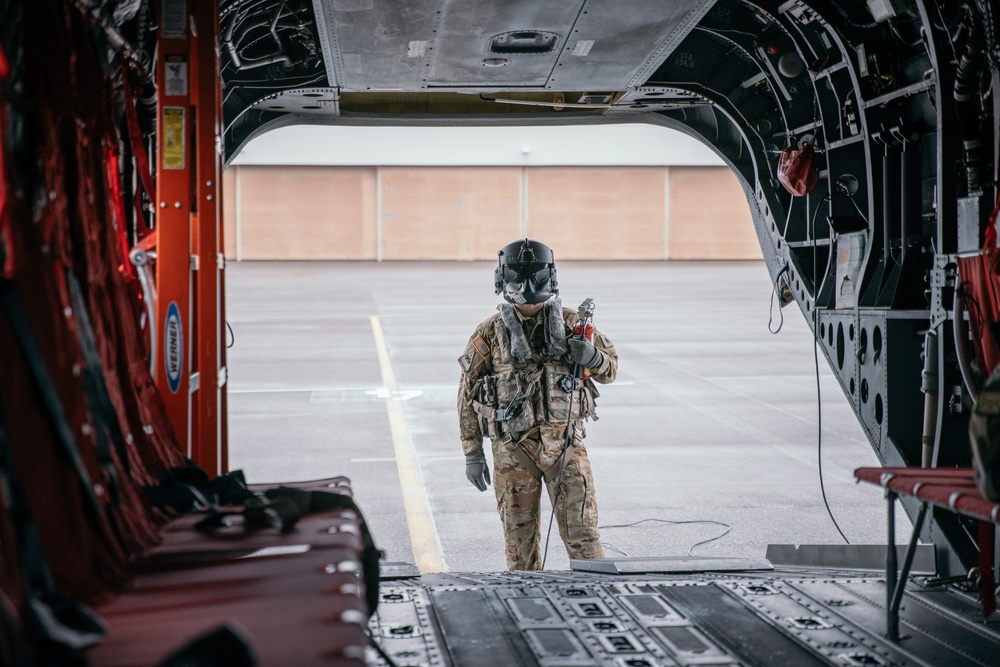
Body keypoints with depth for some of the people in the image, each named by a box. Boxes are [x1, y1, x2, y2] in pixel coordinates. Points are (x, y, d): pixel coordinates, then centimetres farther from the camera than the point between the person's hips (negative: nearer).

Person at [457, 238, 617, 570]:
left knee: (582, 531, -2)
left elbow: (610, 369, 10)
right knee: (520, 536, 6)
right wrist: (472, 453, 2)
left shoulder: (570, 324, 3)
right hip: (512, 448, 0)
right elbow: (468, 396, 5)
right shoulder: (489, 334, 1)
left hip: (565, 442, 0)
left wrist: (592, 357, -14)